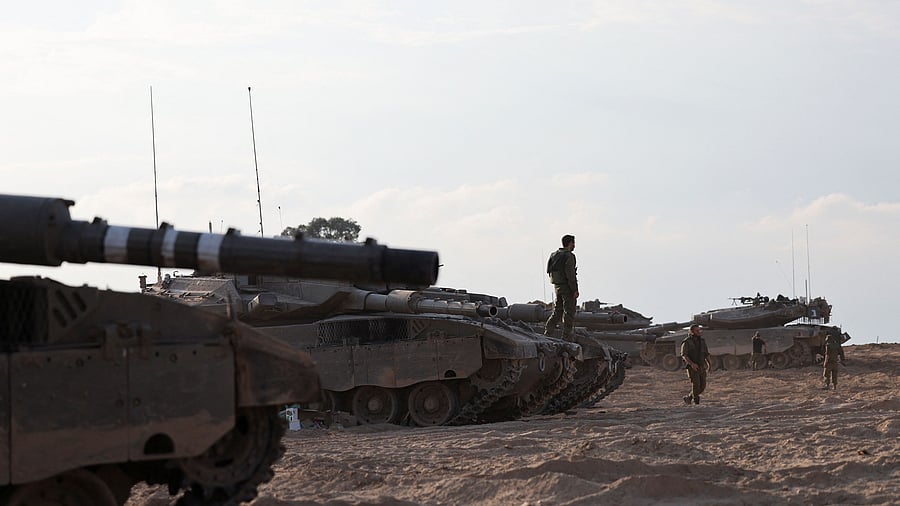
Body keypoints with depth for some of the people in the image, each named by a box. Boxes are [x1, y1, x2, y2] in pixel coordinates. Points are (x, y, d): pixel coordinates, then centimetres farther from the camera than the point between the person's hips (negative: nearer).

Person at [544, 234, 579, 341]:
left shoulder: (554, 255, 11)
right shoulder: (569, 256, -14)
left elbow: (550, 271, 14)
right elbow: (570, 274, -20)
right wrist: (575, 290, -18)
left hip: (556, 286, 8)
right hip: (567, 287, -8)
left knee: (557, 311, 13)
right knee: (569, 313, -1)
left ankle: (547, 332, 4)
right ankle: (567, 337, -1)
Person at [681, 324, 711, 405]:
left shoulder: (702, 341, 10)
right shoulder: (687, 342, -7)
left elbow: (706, 354, 13)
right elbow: (684, 355, -15)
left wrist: (709, 363, -4)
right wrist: (692, 364, -29)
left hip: (701, 367, 6)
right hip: (692, 367, -6)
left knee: (702, 387, 4)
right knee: (696, 385, -14)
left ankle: (688, 398, 22)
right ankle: (697, 403, -7)